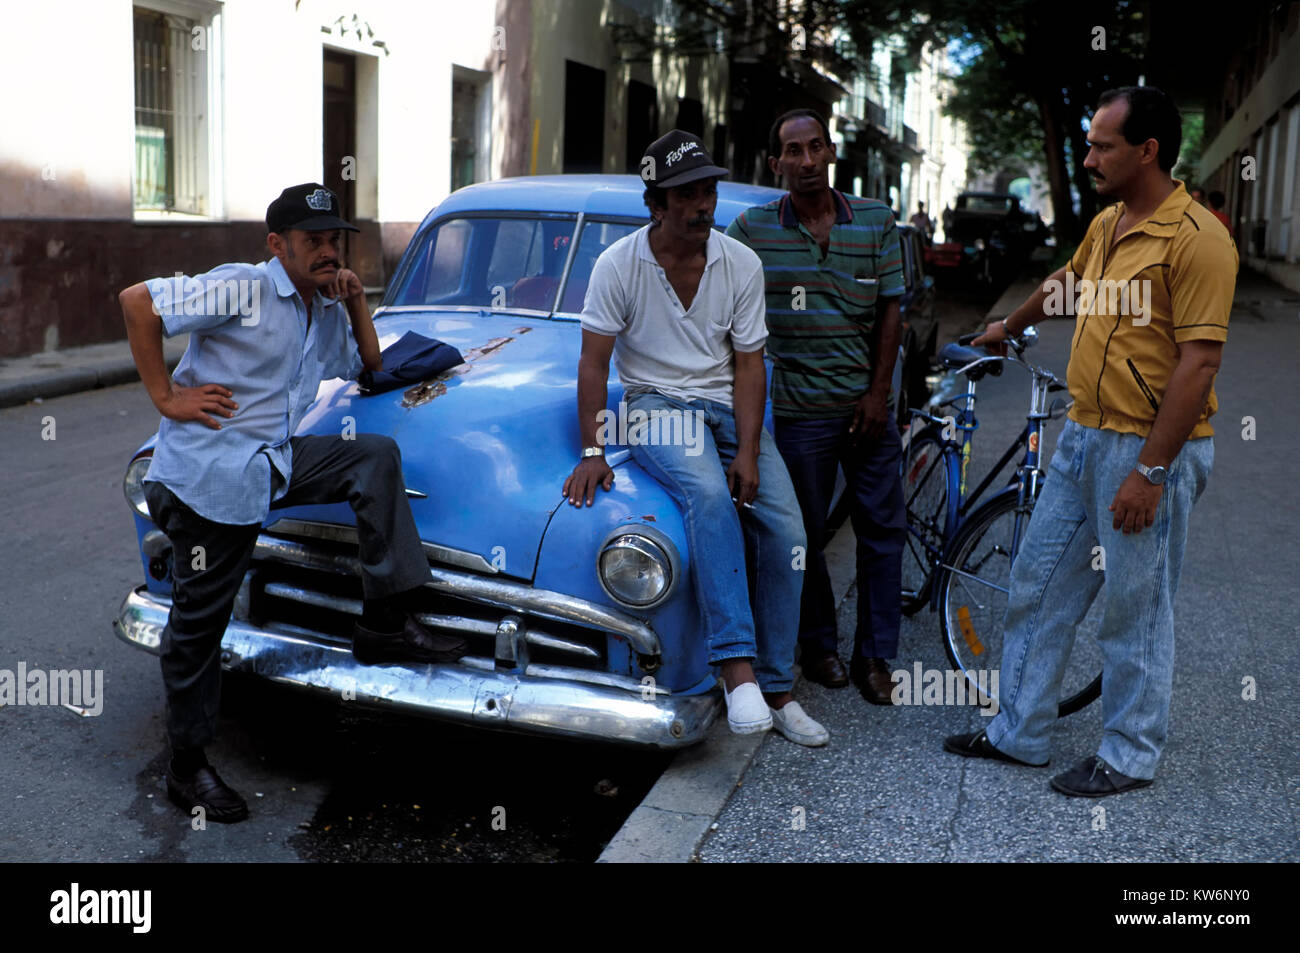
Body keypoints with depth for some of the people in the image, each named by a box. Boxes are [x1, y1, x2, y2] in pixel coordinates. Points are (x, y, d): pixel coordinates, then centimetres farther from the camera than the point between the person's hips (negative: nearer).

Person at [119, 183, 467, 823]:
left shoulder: (327, 310, 13)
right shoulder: (242, 289, -11)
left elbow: (369, 366, 25)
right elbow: (137, 301, -15)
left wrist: (356, 302, 10)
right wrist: (165, 398, -16)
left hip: (273, 466, 7)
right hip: (209, 473, -7)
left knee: (375, 456, -9)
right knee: (198, 621, 2)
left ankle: (385, 625, -8)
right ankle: (186, 767, 21)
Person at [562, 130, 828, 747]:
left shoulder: (741, 264, 0)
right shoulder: (619, 264, -7)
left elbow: (749, 362, -1)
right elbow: (593, 361, -7)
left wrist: (747, 453, -12)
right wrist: (592, 452, -16)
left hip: (728, 405, 4)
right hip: (656, 404, -3)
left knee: (785, 528, -13)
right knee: (708, 495, -35)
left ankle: (774, 689, -2)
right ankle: (736, 669, -36)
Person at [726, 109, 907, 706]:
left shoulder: (876, 221, 2)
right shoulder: (752, 230, -3)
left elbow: (889, 311, 4)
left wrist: (878, 393, -2)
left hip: (866, 405, 2)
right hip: (799, 410, -2)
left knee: (883, 529, 6)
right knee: (806, 535, 7)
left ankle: (874, 656, 18)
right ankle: (819, 646, 25)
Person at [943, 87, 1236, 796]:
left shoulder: (1197, 239, -16)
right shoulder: (1106, 225, 10)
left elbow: (1198, 363, -20)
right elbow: (1064, 283, 32)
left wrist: (1150, 472, -22)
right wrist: (1008, 327, 49)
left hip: (1153, 447, -8)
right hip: (1083, 436, 9)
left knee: (1136, 610, 4)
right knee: (1036, 587, 13)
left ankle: (1129, 756, 21)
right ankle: (1016, 733, 25)